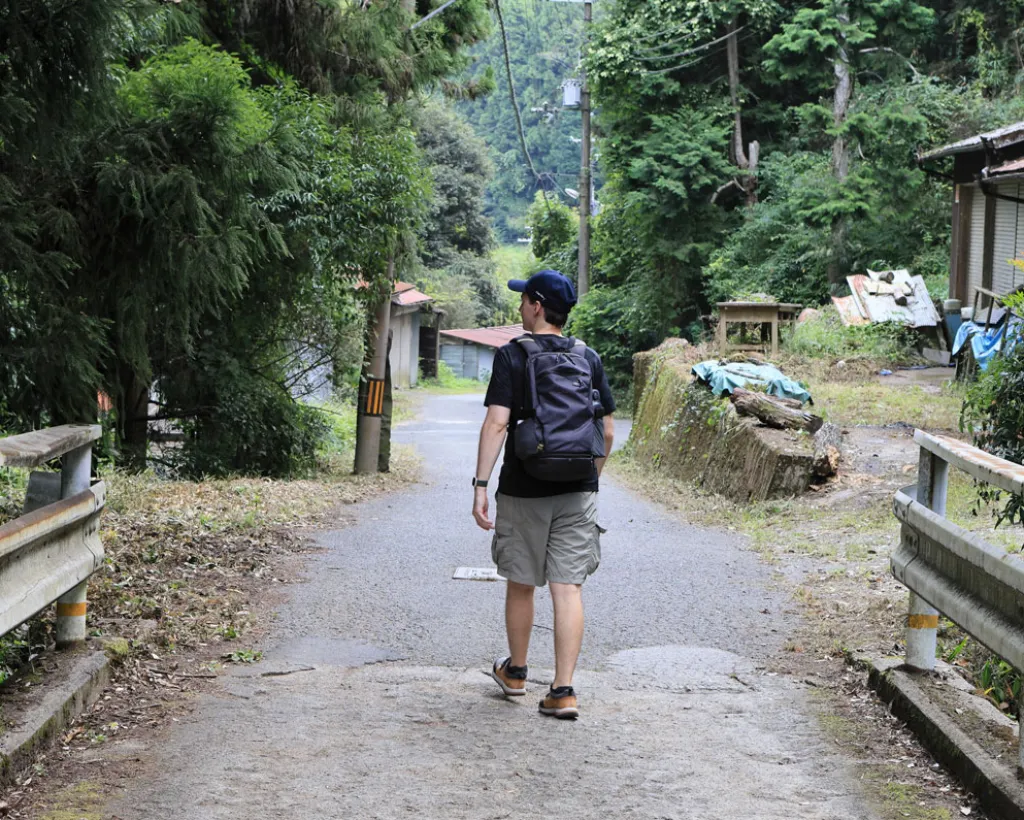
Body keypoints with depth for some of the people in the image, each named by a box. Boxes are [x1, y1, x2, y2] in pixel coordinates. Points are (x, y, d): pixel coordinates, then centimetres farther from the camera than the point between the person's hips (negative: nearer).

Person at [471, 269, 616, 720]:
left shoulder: (511, 356, -6)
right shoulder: (589, 358, 6)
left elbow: (497, 424, -15)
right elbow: (607, 433, 8)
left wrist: (480, 485, -14)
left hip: (524, 489, -2)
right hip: (577, 492, 3)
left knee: (520, 584, 13)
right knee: (568, 587, 1)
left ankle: (515, 671, 31)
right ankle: (563, 691, -4)